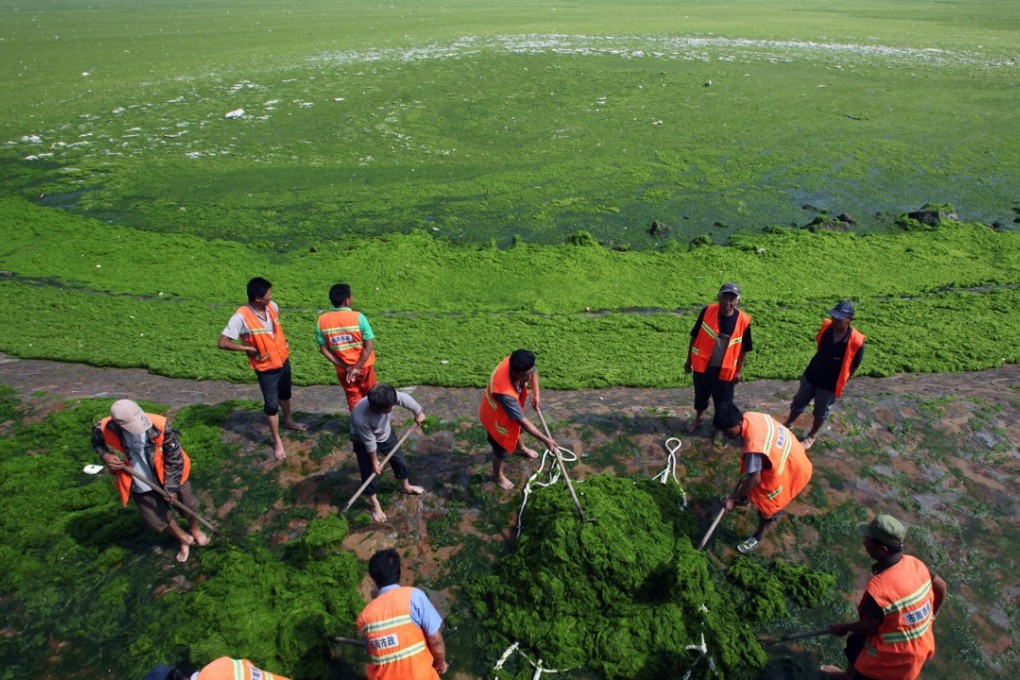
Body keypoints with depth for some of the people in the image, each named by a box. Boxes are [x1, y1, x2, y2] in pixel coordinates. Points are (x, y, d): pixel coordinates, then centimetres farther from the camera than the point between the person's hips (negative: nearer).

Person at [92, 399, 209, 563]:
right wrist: (105, 456, -20)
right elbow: (97, 443, 3)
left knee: (187, 506, 19)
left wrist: (171, 486, -14)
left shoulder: (159, 425, -31)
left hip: (167, 478, -2)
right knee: (157, 520, 15)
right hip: (140, 487, 2)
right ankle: (184, 539, 45)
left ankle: (195, 530, 53)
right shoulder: (104, 430, -25)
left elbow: (174, 456, -18)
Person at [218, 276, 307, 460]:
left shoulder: (272, 306, -9)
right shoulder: (241, 317, -27)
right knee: (271, 404, 7)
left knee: (285, 394, 27)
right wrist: (250, 349, -23)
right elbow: (223, 343, -24)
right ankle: (277, 441, 23)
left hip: (283, 359, 6)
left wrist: (282, 339, 4)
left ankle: (289, 421, 52)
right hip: (266, 367, -6)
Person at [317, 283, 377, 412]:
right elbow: (369, 346, -21)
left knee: (353, 399, 19)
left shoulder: (322, 320, -10)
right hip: (364, 366, -1)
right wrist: (357, 367, -16)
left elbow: (324, 349, -8)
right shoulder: (358, 317, -19)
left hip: (342, 369, 2)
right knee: (369, 395, 22)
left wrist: (346, 367, -8)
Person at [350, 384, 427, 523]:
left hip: (385, 434, 5)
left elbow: (406, 399, -12)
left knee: (401, 461, 18)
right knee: (370, 474, 6)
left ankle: (405, 487, 48)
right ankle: (375, 504, 33)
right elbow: (369, 442, -28)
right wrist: (374, 462, -13)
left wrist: (418, 412, 4)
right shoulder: (360, 418, -44)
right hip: (364, 442, -5)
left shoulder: (389, 397, -35)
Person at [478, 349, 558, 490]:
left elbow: (534, 373, -3)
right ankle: (498, 475, 49)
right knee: (502, 449, 18)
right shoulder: (506, 393, -48)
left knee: (517, 428, 35)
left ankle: (520, 448, 69)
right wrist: (545, 440, -30)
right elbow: (523, 421, -37)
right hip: (496, 418, -7)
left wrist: (536, 395, -13)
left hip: (510, 409, 7)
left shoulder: (515, 364, -29)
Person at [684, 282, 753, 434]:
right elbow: (695, 337, -4)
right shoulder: (707, 312, -15)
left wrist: (738, 371, 2)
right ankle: (698, 417, 50)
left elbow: (743, 349, -3)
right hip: (702, 365, 1)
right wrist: (689, 360, 2)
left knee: (722, 401, 14)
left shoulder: (743, 321, -15)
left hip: (725, 370, -1)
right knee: (700, 394, 23)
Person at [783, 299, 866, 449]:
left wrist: (842, 382, -3)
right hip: (811, 375, 3)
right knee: (798, 403, 23)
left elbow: (854, 366, -12)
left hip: (830, 384, -3)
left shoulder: (856, 341, -29)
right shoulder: (826, 327, -18)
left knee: (820, 413, 20)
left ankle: (811, 436, 43)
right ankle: (788, 424, 48)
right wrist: (819, 364, 11)